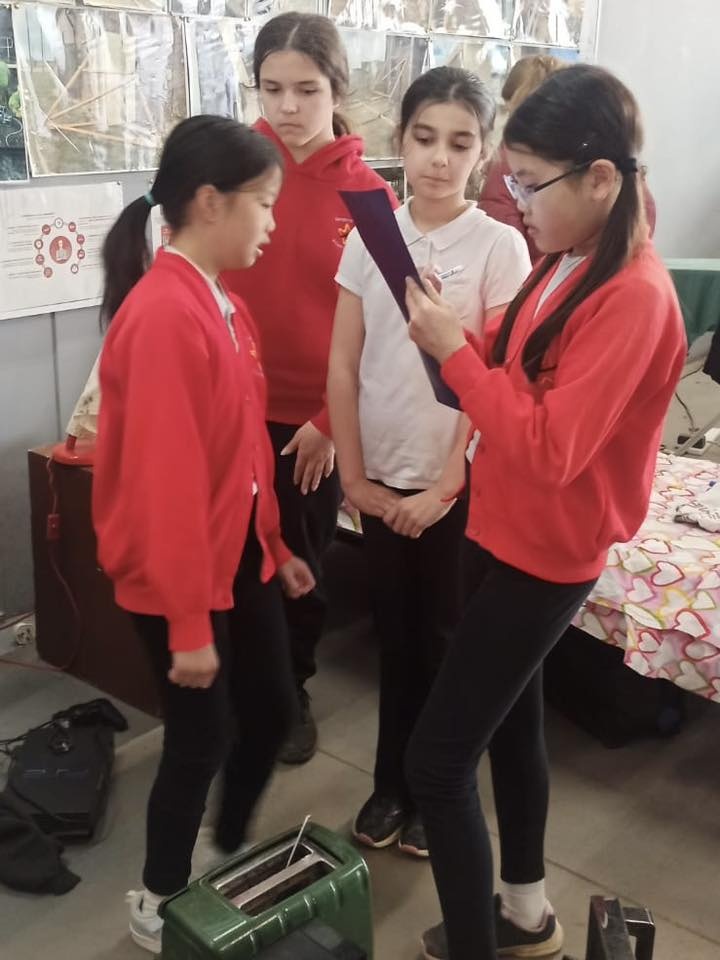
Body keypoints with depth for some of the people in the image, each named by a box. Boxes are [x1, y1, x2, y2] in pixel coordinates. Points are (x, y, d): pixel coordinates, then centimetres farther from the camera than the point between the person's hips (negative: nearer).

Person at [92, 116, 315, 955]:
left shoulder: (224, 305, 6)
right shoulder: (162, 316, -23)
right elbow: (165, 480, -24)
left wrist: (275, 547, 17)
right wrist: (189, 623, -21)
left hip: (240, 554, 9)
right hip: (176, 572, -9)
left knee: (273, 709, 18)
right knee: (202, 736, 7)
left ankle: (232, 854, 43)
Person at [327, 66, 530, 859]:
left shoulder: (500, 247, -9)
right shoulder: (369, 236, 0)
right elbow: (343, 365, 0)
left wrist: (444, 486, -12)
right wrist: (354, 476, -2)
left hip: (459, 483, -3)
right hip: (381, 479, 3)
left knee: (446, 639, 11)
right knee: (395, 634, 15)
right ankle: (392, 781, 33)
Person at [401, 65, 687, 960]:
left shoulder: (633, 295, -24)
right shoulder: (565, 264, 5)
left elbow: (549, 452, -28)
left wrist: (453, 351, -25)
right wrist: (457, 334, -4)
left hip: (546, 552, -9)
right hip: (508, 531, 9)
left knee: (436, 759, -4)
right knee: (509, 719, 21)